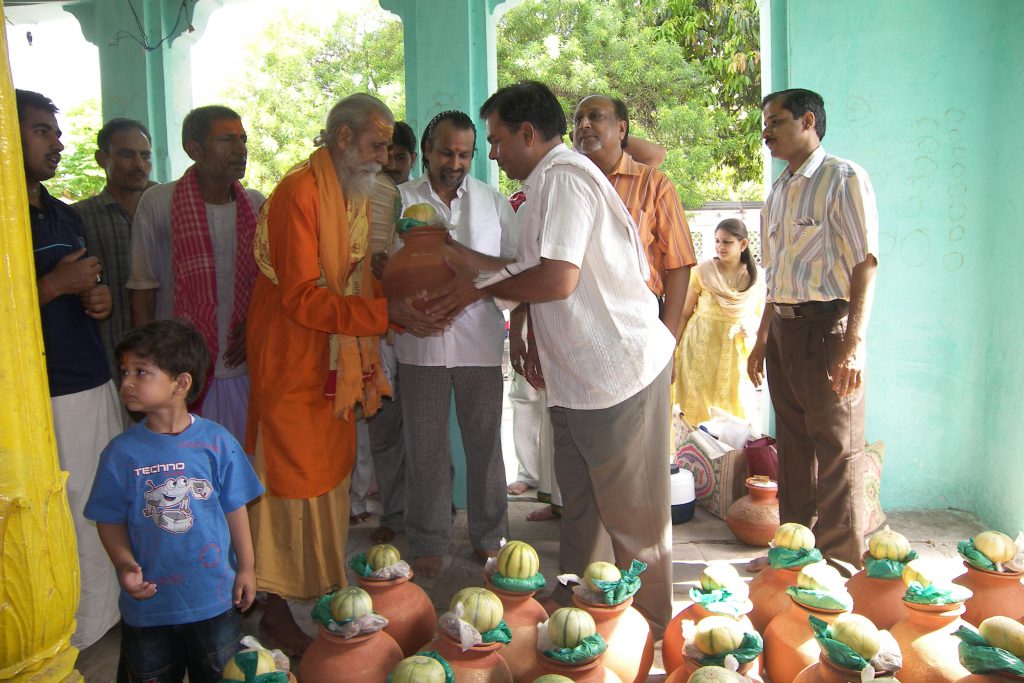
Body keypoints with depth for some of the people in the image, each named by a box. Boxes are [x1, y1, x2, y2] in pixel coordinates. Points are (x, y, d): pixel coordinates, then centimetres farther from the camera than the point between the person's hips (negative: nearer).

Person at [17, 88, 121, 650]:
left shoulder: (67, 217, 16)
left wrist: (99, 299, 6)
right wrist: (54, 285, -17)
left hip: (97, 386, 7)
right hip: (44, 397, -7)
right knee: (66, 524, -1)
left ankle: (104, 617, 26)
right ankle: (70, 637, 15)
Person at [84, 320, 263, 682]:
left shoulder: (216, 442, -12)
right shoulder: (121, 452, -10)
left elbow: (234, 509, -4)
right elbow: (110, 521, -3)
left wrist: (245, 568, 0)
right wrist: (125, 564, -20)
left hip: (214, 596, 0)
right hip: (147, 602, 1)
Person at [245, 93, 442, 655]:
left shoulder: (355, 195, 14)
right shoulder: (299, 193, -17)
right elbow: (302, 298, -23)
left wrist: (407, 307, 0)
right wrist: (387, 312, -27)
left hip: (336, 364, 9)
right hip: (293, 362, -9)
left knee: (330, 478, 14)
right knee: (295, 485, -1)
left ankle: (321, 591, 28)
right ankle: (276, 614, 14)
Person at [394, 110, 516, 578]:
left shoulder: (493, 201, 9)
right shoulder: (399, 201, 5)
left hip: (480, 340, 1)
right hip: (420, 341, -1)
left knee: (485, 442, 10)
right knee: (425, 447, 7)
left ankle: (489, 537, 27)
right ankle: (428, 542, 22)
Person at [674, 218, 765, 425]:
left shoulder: (758, 277, 0)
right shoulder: (703, 271, -6)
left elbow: (759, 316, 11)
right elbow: (685, 313, 0)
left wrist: (751, 327, -11)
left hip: (736, 352, 2)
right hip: (701, 348, -2)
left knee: (736, 409, 7)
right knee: (700, 409, 2)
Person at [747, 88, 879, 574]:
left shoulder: (843, 178, -6)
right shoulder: (778, 191, 17)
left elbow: (865, 265, -14)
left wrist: (854, 344, -21)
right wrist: (762, 339, 19)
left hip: (826, 325, -8)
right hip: (783, 328, 8)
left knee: (837, 449, -1)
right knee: (793, 446, 13)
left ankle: (840, 560, 11)